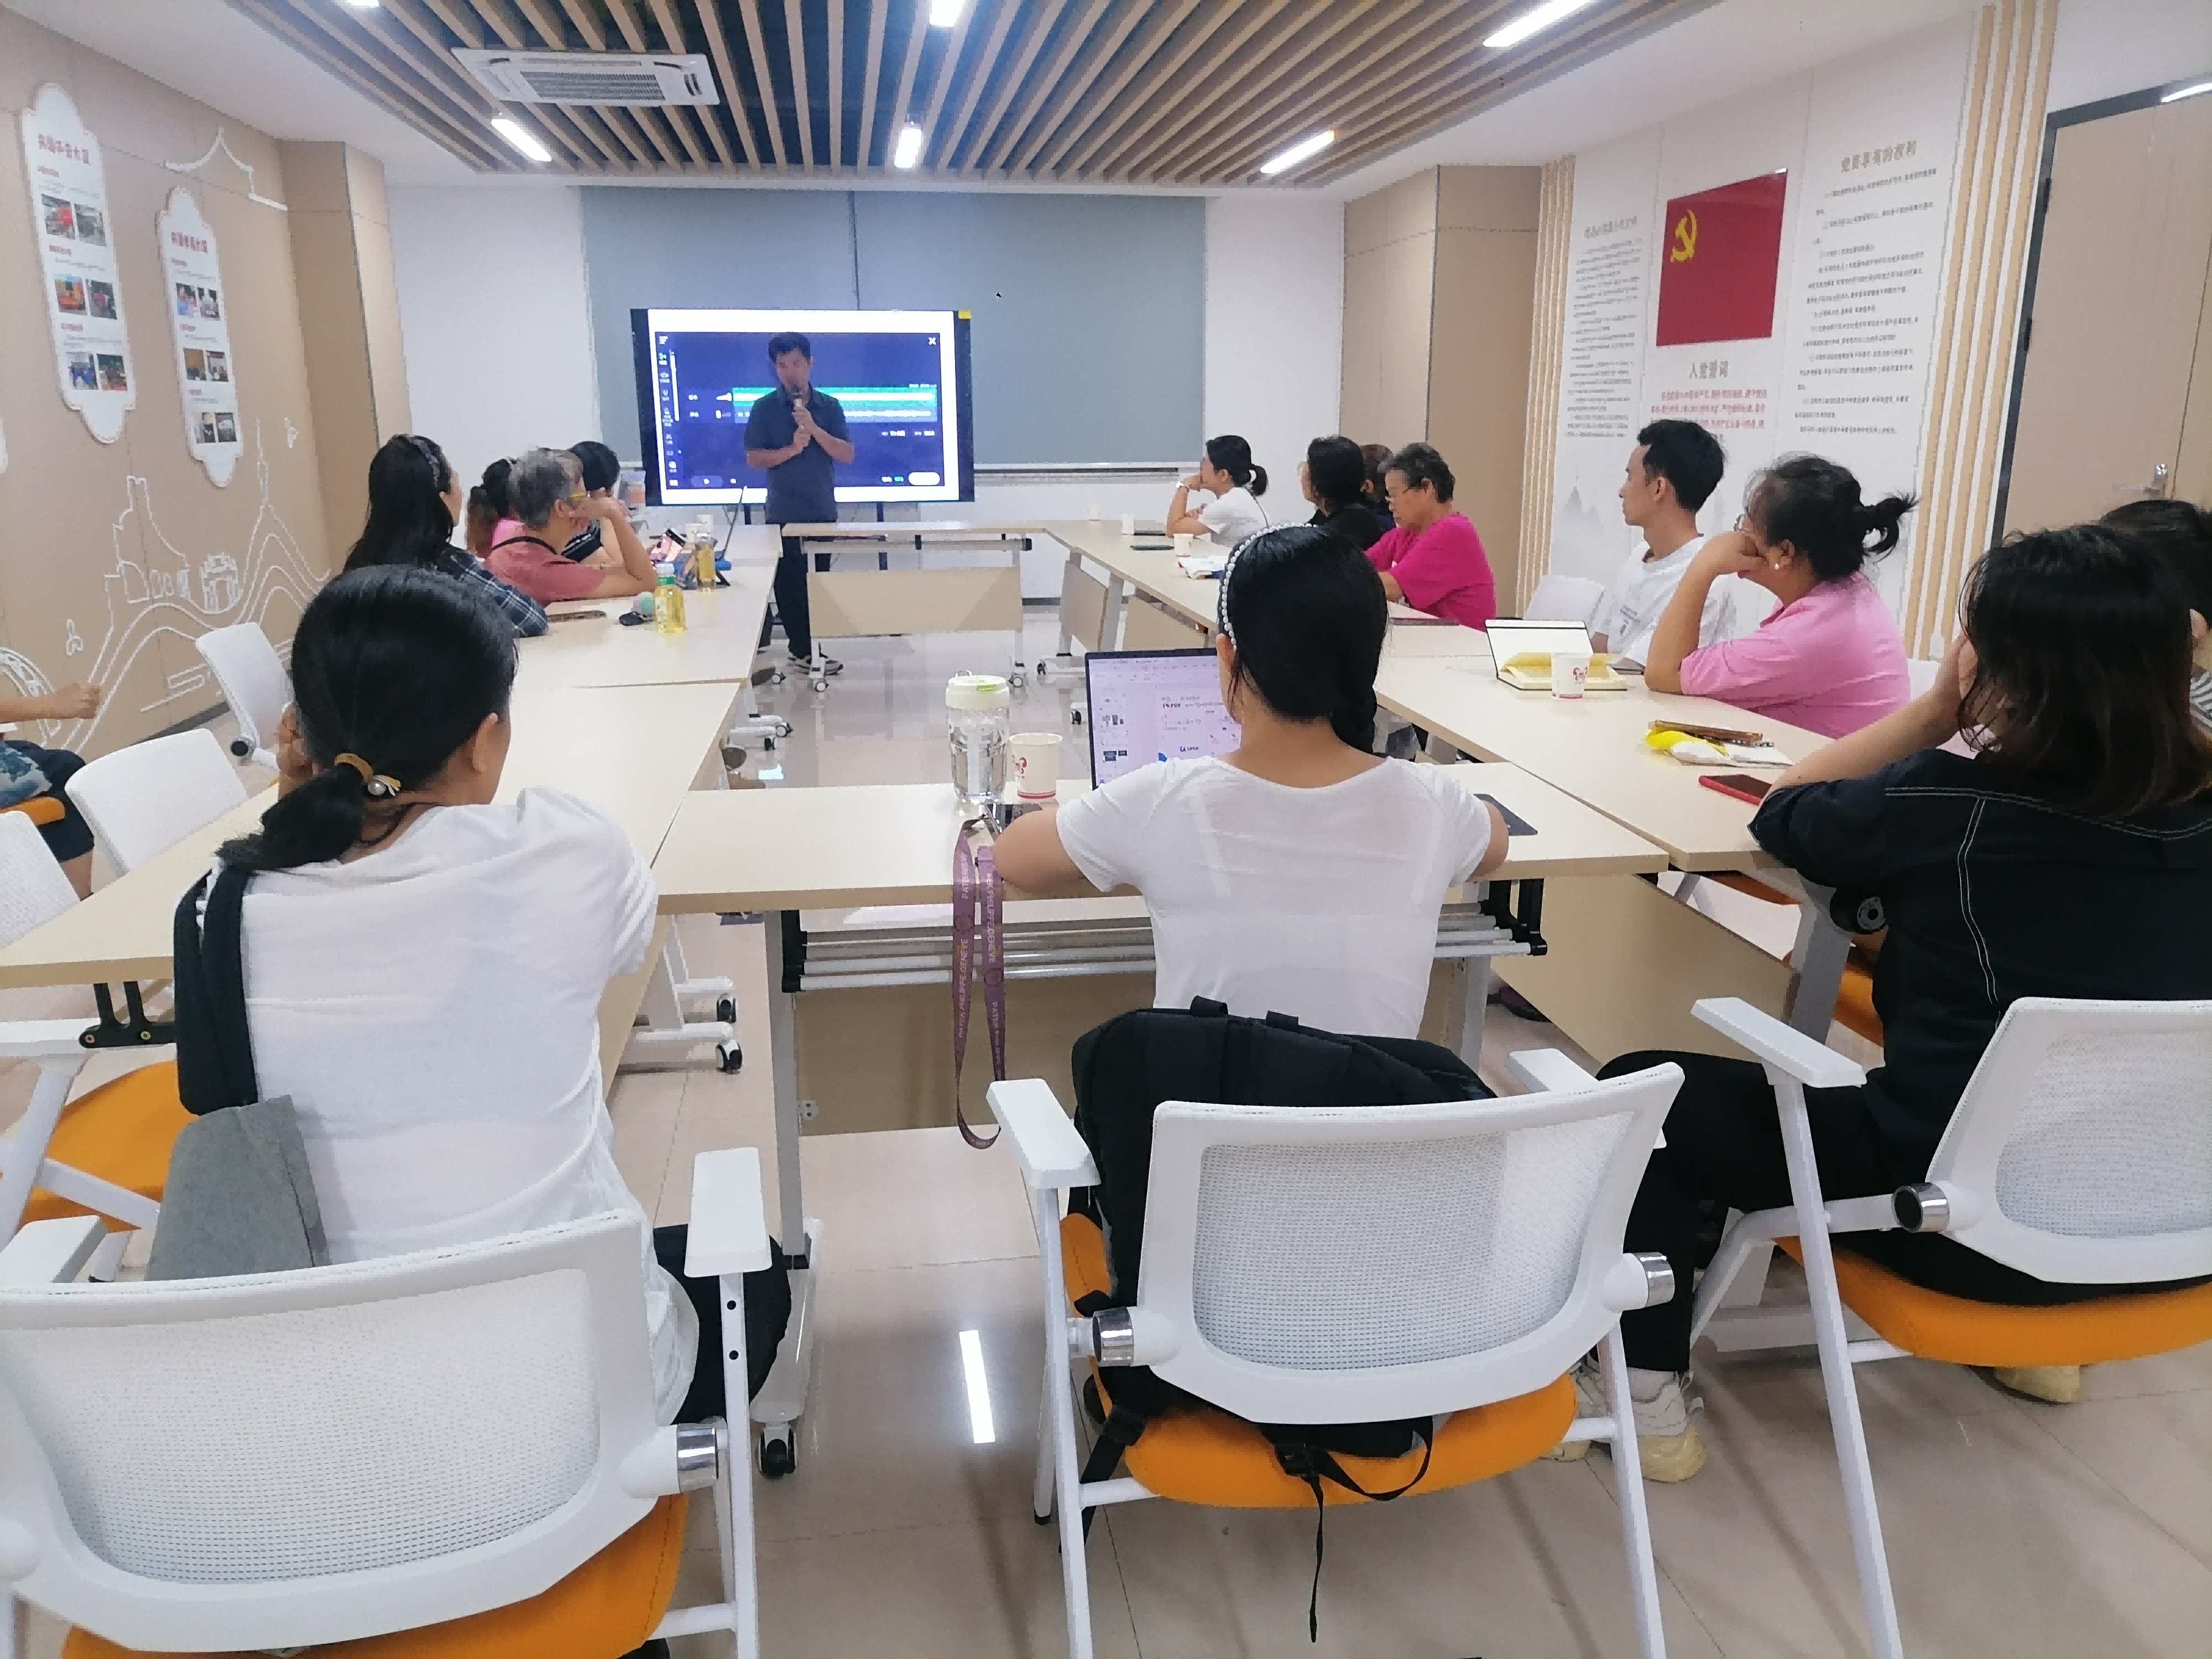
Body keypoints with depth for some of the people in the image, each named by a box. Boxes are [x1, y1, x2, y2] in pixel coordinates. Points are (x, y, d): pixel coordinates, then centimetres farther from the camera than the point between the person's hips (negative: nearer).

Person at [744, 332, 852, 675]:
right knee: (790, 582, 0)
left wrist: (813, 429, -15)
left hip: (823, 511, 2)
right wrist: (792, 449, -16)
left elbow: (847, 455, -4)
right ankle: (805, 650, 7)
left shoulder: (829, 406, 4)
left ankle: (804, 649, 16)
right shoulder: (765, 407, 0)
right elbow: (753, 457, -4)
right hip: (783, 513, -2)